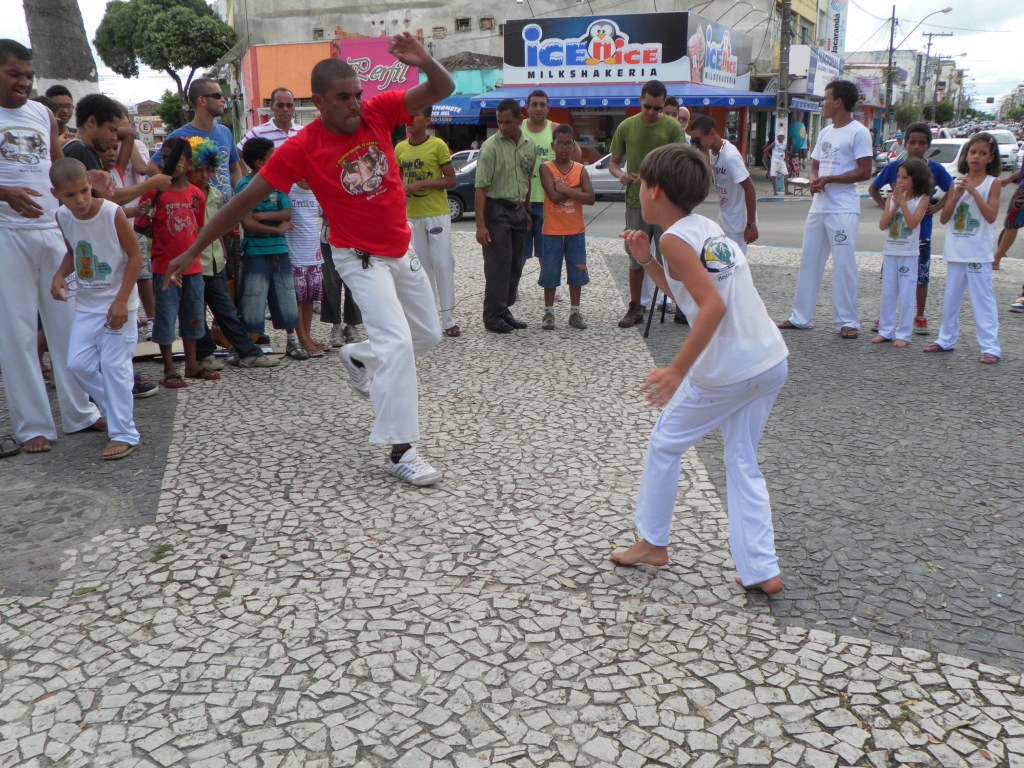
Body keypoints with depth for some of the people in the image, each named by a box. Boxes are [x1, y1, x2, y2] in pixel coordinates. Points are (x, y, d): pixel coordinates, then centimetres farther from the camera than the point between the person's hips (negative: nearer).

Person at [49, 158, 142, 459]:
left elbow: (135, 255, -14)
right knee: (78, 363, 3)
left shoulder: (113, 213, -18)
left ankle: (125, 434, 3)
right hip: (86, 302, 6)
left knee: (114, 366, -5)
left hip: (117, 302, -6)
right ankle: (117, 411, 23)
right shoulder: (63, 217, -2)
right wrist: (60, 274, -7)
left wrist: (121, 300, -18)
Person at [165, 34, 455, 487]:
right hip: (360, 258, -6)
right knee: (397, 342, -18)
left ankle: (358, 358, 44)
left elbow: (442, 90, -9)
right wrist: (195, 250, -11)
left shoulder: (379, 111, -8)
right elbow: (247, 198, -13)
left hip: (401, 249, 6)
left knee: (428, 336, 17)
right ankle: (400, 451, -9)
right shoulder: (302, 148, -17)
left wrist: (424, 61, -33)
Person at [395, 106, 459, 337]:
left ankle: (449, 320, 1)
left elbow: (451, 180, -8)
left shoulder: (438, 145, -8)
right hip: (413, 215, 4)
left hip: (437, 214, -4)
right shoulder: (400, 148, 6)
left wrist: (422, 184, -18)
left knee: (442, 264, -4)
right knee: (422, 266, 10)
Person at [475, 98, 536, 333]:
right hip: (496, 210, -6)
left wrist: (527, 212, 14)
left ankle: (504, 310, 21)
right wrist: (480, 225, -19)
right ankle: (493, 317, 4)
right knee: (498, 265, -5)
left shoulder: (529, 146, 6)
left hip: (518, 210, 6)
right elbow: (481, 188, -14)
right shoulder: (491, 147, -12)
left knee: (515, 264, 9)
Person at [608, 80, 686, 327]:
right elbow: (613, 163, 11)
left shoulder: (672, 127, -2)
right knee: (636, 258, 9)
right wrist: (620, 174, -13)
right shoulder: (627, 126, 5)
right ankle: (635, 308, 20)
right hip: (636, 202, 2)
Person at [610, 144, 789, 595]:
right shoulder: (706, 227, 14)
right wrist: (647, 259, 16)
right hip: (771, 362, 8)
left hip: (725, 372, -8)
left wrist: (676, 371, -23)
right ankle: (761, 571, 16)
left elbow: (714, 306, -23)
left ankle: (652, 543, 26)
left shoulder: (675, 238, -12)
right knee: (743, 463, 17)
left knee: (664, 445, 13)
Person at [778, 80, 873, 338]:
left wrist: (829, 179, -17)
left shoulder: (858, 132, -8)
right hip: (819, 207, 8)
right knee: (809, 261, 10)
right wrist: (814, 180, -3)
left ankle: (847, 322, 1)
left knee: (843, 265, -6)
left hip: (843, 210, -8)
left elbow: (865, 172, -12)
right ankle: (801, 316, 17)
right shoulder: (825, 132, 16)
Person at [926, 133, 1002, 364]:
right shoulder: (957, 182, 8)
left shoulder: (993, 183, -2)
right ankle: (946, 340, 25)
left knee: (983, 300, -6)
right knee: (950, 298, 13)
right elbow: (944, 218, 3)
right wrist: (956, 195, -11)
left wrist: (974, 191, -19)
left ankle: (990, 347, -4)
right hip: (956, 251, 5)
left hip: (979, 253, -5)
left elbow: (991, 216, -15)